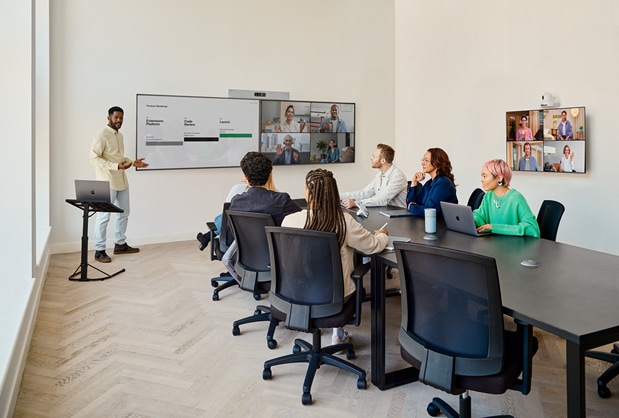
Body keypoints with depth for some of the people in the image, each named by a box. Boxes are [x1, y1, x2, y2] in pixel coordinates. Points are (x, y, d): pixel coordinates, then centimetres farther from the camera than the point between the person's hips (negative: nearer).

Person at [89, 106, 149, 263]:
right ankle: (99, 251, 7)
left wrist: (133, 162, 9)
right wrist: (116, 166, -27)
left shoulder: (120, 135, 15)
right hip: (107, 182, -9)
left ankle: (120, 244, 28)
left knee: (124, 213, 15)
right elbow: (94, 158, -19)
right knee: (103, 216, -2)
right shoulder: (101, 136, -13)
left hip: (122, 181, 9)